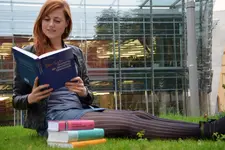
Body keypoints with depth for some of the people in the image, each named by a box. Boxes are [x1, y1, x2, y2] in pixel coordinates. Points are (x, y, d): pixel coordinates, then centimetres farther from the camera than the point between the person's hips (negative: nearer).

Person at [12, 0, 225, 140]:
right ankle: (204, 131, -35)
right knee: (127, 122, -26)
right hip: (53, 117, -6)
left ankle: (205, 128, -28)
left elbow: (88, 96, 15)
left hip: (82, 110, 6)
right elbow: (16, 99, 4)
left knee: (139, 115, -19)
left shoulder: (75, 52, 16)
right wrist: (31, 98, -20)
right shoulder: (28, 53, 4)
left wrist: (83, 92, -10)